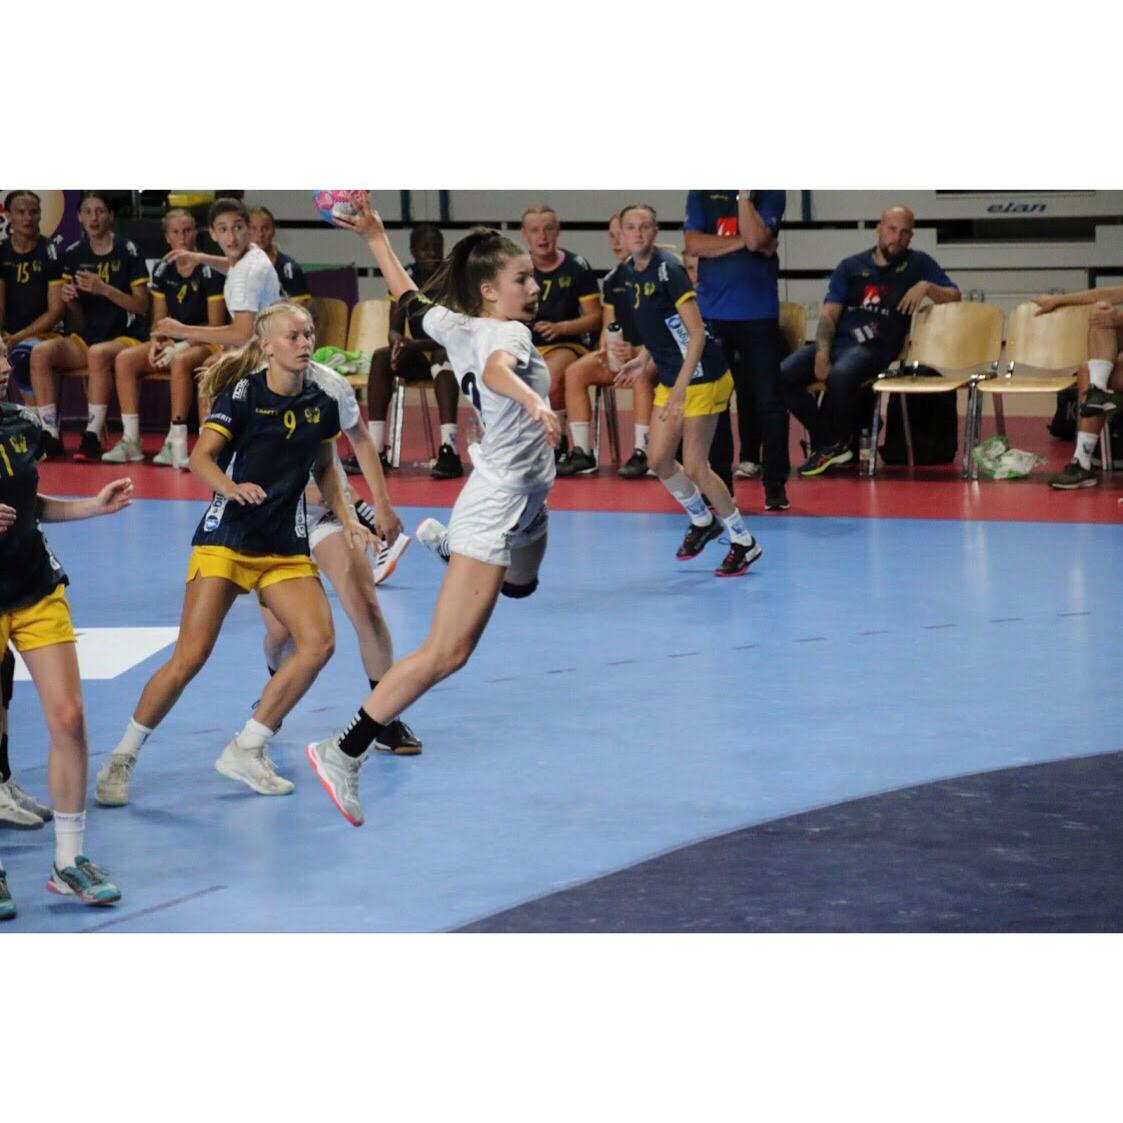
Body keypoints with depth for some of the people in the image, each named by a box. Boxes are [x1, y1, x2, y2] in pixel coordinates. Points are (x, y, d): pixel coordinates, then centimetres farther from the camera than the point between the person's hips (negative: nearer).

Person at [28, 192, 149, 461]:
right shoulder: (73, 254, 9)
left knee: (98, 353, -38)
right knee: (41, 352, -23)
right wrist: (69, 298, -7)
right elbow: (79, 313, 16)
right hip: (87, 335, 5)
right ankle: (50, 436, -22)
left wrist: (104, 289, -17)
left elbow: (141, 306, -5)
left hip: (126, 336, -5)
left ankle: (93, 437, -34)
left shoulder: (127, 251, -3)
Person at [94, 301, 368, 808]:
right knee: (190, 656, -13)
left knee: (319, 641, -13)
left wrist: (346, 517, 7)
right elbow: (200, 456, -15)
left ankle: (247, 749, 1)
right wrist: (233, 487, -34)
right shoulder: (243, 393, -8)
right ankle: (121, 759, 2)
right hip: (226, 538, -5)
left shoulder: (321, 402, 6)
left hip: (286, 546, 5)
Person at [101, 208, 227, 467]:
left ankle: (176, 443, -38)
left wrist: (181, 347, -20)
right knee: (125, 359, -17)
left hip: (206, 344, -6)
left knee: (180, 362, -39)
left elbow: (215, 327, -11)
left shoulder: (209, 272, -9)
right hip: (173, 341, 6)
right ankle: (131, 440, -20)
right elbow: (160, 321, 14)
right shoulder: (163, 272, 9)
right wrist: (155, 343, -8)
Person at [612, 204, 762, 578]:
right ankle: (702, 520, 30)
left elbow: (697, 333, -23)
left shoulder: (668, 270, -20)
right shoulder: (628, 273, 5)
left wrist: (680, 391, -27)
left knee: (694, 466, -7)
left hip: (703, 375, -8)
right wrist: (643, 358, 9)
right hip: (670, 378, 8)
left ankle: (744, 542, 8)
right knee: (658, 458, 6)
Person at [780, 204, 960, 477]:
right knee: (782, 375, -23)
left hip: (874, 349, -4)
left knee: (839, 376, -38)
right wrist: (822, 353, -9)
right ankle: (829, 440, -8)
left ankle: (833, 443, -11)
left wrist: (927, 286, -12)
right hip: (836, 341, 4)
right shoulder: (851, 267, 18)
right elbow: (828, 314, 9)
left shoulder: (918, 263, 14)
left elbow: (953, 297, 9)